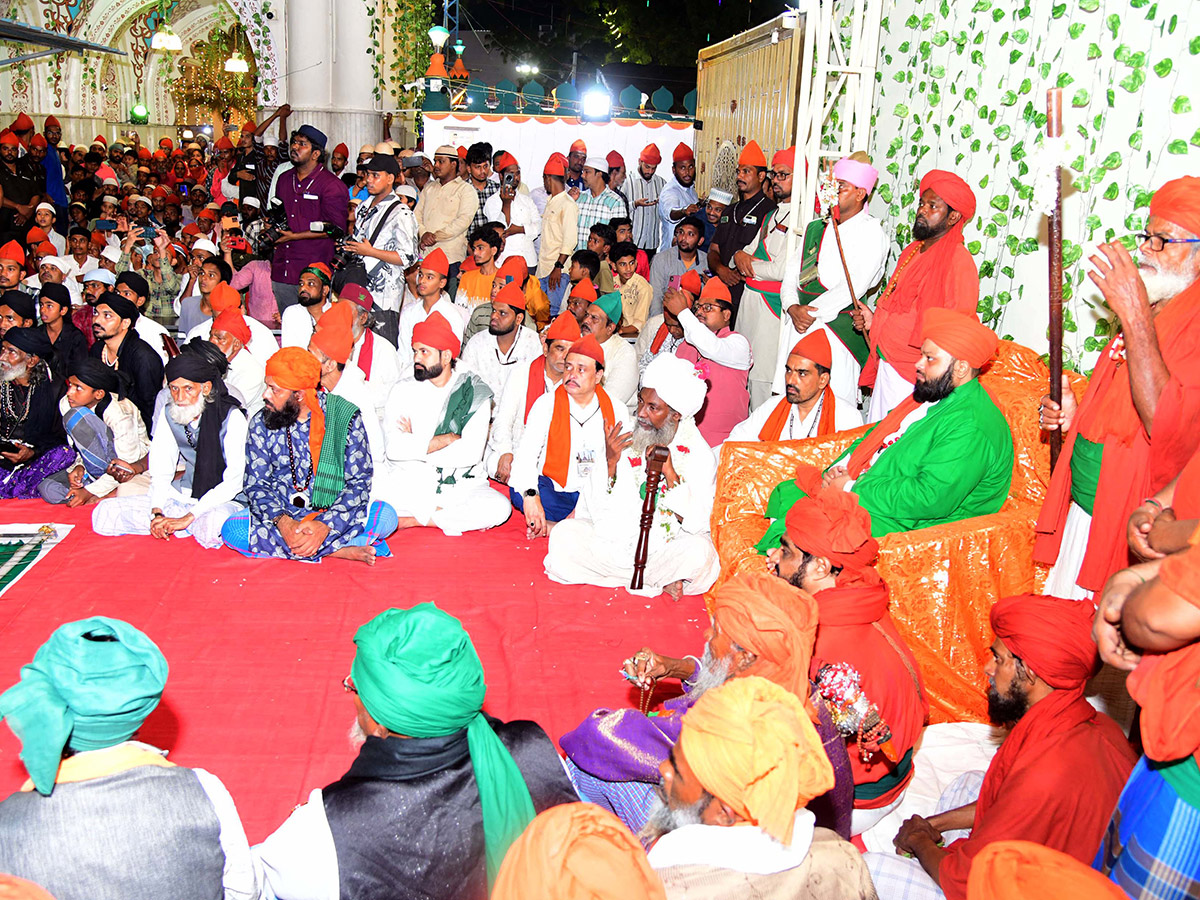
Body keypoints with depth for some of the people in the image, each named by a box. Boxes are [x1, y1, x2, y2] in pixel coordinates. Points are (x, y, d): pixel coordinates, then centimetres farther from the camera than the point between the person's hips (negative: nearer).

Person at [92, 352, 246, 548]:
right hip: (184, 496, 6)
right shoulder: (168, 414, 3)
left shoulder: (232, 417, -14)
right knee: (104, 513, -9)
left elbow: (233, 482, -18)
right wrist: (157, 513, -13)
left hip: (223, 501, -6)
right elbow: (161, 472, 5)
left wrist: (188, 517, -23)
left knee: (214, 524, -43)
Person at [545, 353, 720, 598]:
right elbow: (599, 509, 0)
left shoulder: (699, 454, -4)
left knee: (699, 552, -33)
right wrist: (610, 463, -16)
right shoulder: (622, 439, 1)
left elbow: (697, 523, -12)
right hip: (614, 539, 4)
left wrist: (670, 474, -21)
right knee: (563, 536, -21)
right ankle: (659, 583, -14)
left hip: (666, 548, -3)